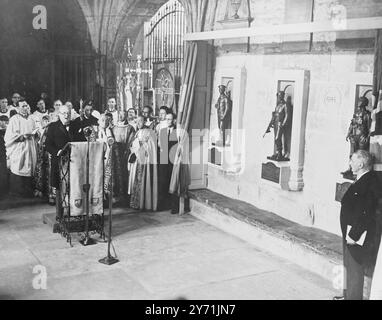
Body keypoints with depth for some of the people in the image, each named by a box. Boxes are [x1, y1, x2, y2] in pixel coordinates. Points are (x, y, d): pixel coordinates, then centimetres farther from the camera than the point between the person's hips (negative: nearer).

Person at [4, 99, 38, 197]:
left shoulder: (31, 119, 14)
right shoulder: (14, 119, -3)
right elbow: (9, 136, -9)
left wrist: (34, 134, 2)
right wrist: (22, 136, -19)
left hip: (30, 150, 5)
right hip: (18, 151, -5)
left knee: (29, 170, 3)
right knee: (18, 170, -7)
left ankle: (28, 192, 8)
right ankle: (17, 191, 2)